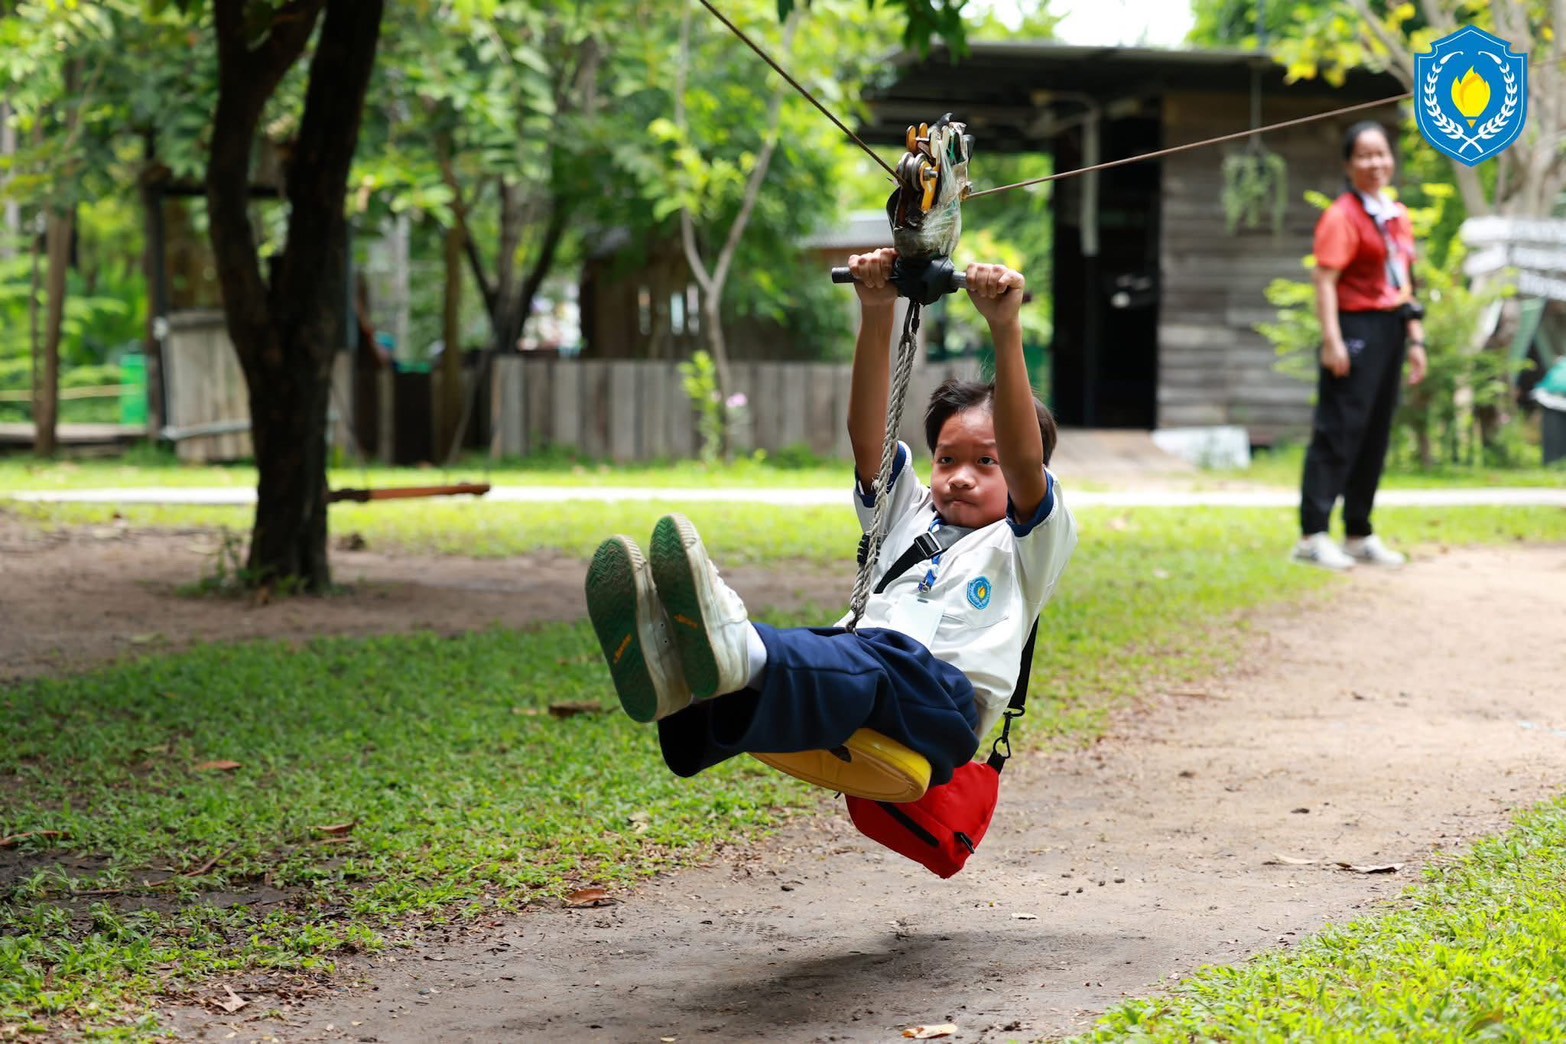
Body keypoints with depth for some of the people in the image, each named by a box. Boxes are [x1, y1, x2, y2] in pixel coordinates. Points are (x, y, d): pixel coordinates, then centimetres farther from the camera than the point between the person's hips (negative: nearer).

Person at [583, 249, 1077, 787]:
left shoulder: (1025, 543, 17)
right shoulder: (908, 513, 32)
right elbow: (867, 440, 16)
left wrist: (1005, 330, -15)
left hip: (940, 709, -5)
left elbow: (1024, 462, -3)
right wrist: (876, 315, 2)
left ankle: (741, 653, -68)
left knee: (883, 657, -37)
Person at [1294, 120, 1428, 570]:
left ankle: (1359, 534, 18)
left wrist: (1415, 338, 17)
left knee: (1376, 433, 11)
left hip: (1391, 329, 8)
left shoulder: (1398, 216, 15)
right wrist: (1332, 340, -23)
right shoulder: (1343, 216, -9)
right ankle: (1312, 536, -9)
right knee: (1339, 430, -10)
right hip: (1356, 328, -8)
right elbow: (1325, 280, -16)